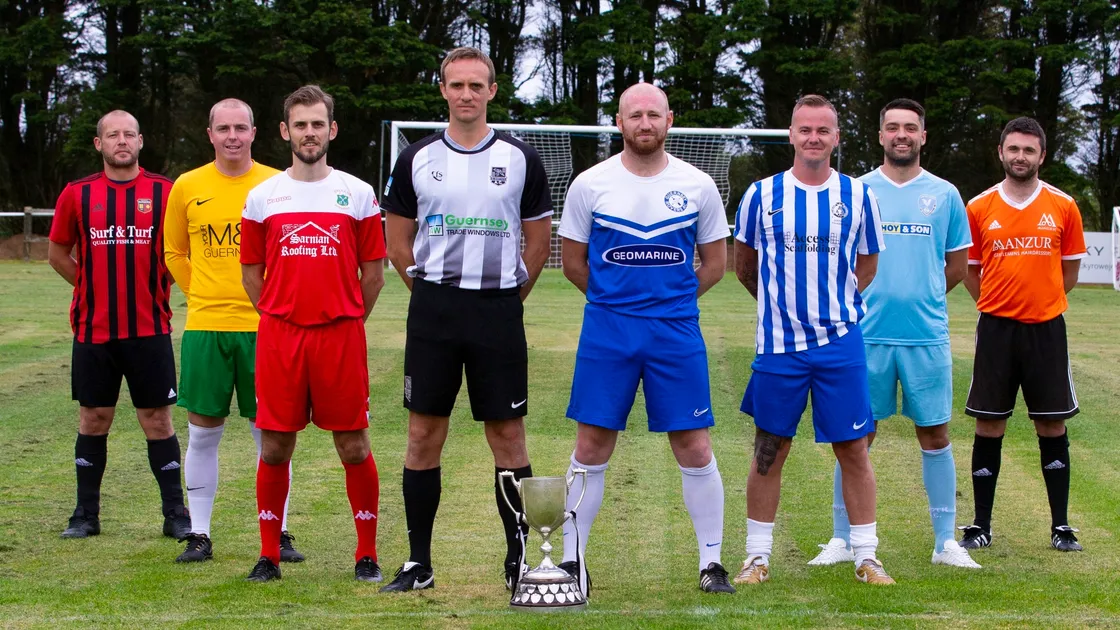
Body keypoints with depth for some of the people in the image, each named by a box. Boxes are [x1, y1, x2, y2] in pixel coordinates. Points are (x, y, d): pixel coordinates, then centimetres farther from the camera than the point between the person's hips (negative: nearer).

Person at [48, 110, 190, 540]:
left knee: (157, 419, 1)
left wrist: (154, 287, 3)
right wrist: (95, 287, 9)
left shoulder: (164, 192, -1)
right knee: (93, 419, 8)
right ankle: (86, 514, 17)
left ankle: (175, 514, 8)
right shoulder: (77, 194, 4)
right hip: (93, 329, 2)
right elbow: (58, 253, 14)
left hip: (149, 328, -1)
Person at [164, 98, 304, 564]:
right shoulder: (187, 187, 4)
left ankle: (278, 534, 12)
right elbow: (174, 252, 16)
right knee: (202, 432, 5)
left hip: (263, 325, -1)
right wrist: (202, 295, 8)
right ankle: (199, 535, 13)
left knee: (269, 433, 3)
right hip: (204, 326, 1)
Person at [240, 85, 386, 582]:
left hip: (341, 336, -1)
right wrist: (278, 318, 9)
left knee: (353, 447, 1)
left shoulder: (358, 194, 4)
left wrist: (349, 320, 6)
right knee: (274, 448, 3)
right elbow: (252, 270, 13)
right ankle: (269, 555, 13)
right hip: (279, 337, 1)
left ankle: (367, 554, 11)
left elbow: (373, 270, 8)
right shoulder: (262, 196, 7)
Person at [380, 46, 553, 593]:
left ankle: (518, 559, 8)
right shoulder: (417, 159, 6)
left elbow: (539, 240, 10)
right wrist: (430, 292, 8)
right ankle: (418, 564, 9)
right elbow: (397, 240, 13)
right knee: (424, 435, 2)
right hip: (432, 312, 1)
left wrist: (507, 297, 7)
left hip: (499, 309, -1)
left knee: (507, 434, 0)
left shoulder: (519, 158, 4)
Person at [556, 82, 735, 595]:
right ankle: (571, 561, 11)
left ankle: (711, 563, 11)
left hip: (677, 332, 0)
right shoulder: (590, 184, 2)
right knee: (591, 447, 1)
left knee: (695, 448, 0)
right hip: (606, 330, 0)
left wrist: (669, 300, 7)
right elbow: (573, 263, 10)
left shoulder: (697, 186, 3)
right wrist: (617, 300, 8)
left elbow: (715, 264, 12)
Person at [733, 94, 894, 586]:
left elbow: (867, 267, 14)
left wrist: (835, 302, 7)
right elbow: (744, 265, 13)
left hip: (840, 342, 1)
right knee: (769, 451, 5)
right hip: (778, 343, 0)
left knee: (854, 450, 2)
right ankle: (758, 555, 15)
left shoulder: (858, 196, 3)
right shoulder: (762, 195, 1)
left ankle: (866, 557, 12)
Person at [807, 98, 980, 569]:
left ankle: (945, 541, 13)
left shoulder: (944, 195, 7)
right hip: (866, 335, -1)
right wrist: (872, 298, 1)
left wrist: (920, 296, 7)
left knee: (935, 433, 5)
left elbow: (957, 267, 14)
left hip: (927, 335, 1)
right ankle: (842, 539, 11)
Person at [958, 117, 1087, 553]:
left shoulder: (1063, 207, 2)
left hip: (1045, 328, 0)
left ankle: (1061, 526, 12)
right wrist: (998, 304, 6)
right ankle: (981, 524, 11)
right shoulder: (979, 208, 2)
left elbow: (1070, 270, 11)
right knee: (988, 426, 3)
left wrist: (1040, 301, 8)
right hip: (996, 328, 0)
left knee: (1052, 426, 4)